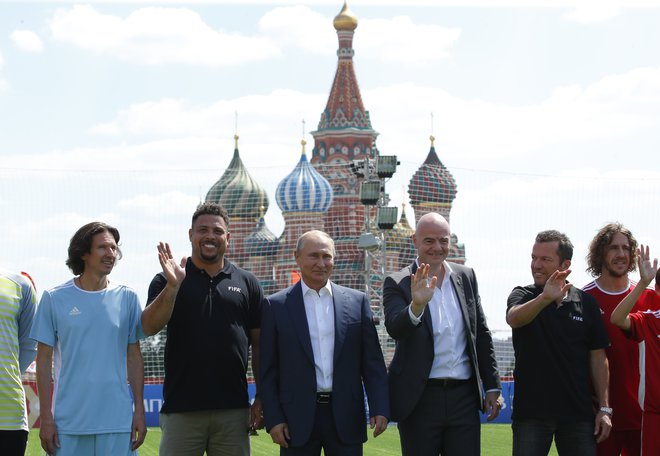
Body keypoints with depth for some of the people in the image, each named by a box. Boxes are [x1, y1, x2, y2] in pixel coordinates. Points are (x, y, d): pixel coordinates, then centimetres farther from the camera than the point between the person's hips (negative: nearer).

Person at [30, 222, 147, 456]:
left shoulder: (127, 298, 7)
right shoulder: (54, 298, 2)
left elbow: (134, 358, 10)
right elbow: (44, 360, 3)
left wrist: (139, 410, 5)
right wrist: (46, 417, -2)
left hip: (118, 421, 1)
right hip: (68, 423, -1)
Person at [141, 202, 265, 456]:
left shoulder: (247, 283, 10)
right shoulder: (167, 281, 5)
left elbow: (259, 345, 10)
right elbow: (149, 328, -9)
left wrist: (262, 398, 3)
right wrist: (173, 285, -22)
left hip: (233, 409, 2)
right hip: (181, 409, -1)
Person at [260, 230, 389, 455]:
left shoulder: (357, 301, 7)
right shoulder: (277, 306, 4)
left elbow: (372, 362, 7)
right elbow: (268, 370, 3)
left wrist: (380, 409, -3)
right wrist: (273, 419, -4)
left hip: (346, 417, 1)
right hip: (298, 418, -1)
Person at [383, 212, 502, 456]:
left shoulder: (466, 277, 9)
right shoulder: (398, 284, -4)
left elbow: (481, 334, 14)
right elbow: (395, 329, -21)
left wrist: (492, 387, 11)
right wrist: (416, 306, -41)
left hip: (464, 397, 3)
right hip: (420, 398, -3)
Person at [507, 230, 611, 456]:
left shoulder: (586, 302, 7)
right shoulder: (523, 295, 3)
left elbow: (598, 357, 9)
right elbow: (513, 318, -22)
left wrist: (604, 408, 4)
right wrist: (545, 298, -41)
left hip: (578, 412, 2)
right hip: (531, 411, -1)